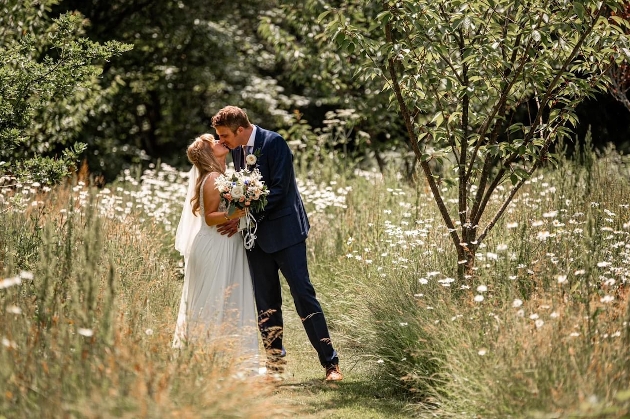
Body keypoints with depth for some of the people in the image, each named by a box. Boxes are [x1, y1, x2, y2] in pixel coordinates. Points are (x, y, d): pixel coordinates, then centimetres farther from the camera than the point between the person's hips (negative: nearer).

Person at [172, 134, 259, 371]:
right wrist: (230, 216, -33)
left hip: (225, 246, 10)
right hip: (216, 248, -10)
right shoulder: (213, 178, -15)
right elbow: (210, 217, -19)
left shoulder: (220, 176, 14)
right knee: (217, 304, -7)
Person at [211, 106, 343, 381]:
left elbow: (279, 190, -19)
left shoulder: (273, 143, -14)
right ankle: (275, 363, 13)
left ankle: (330, 362, -5)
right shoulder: (237, 149, 9)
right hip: (256, 234, 7)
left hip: (284, 229, -7)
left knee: (302, 293, -8)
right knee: (266, 302, 7)